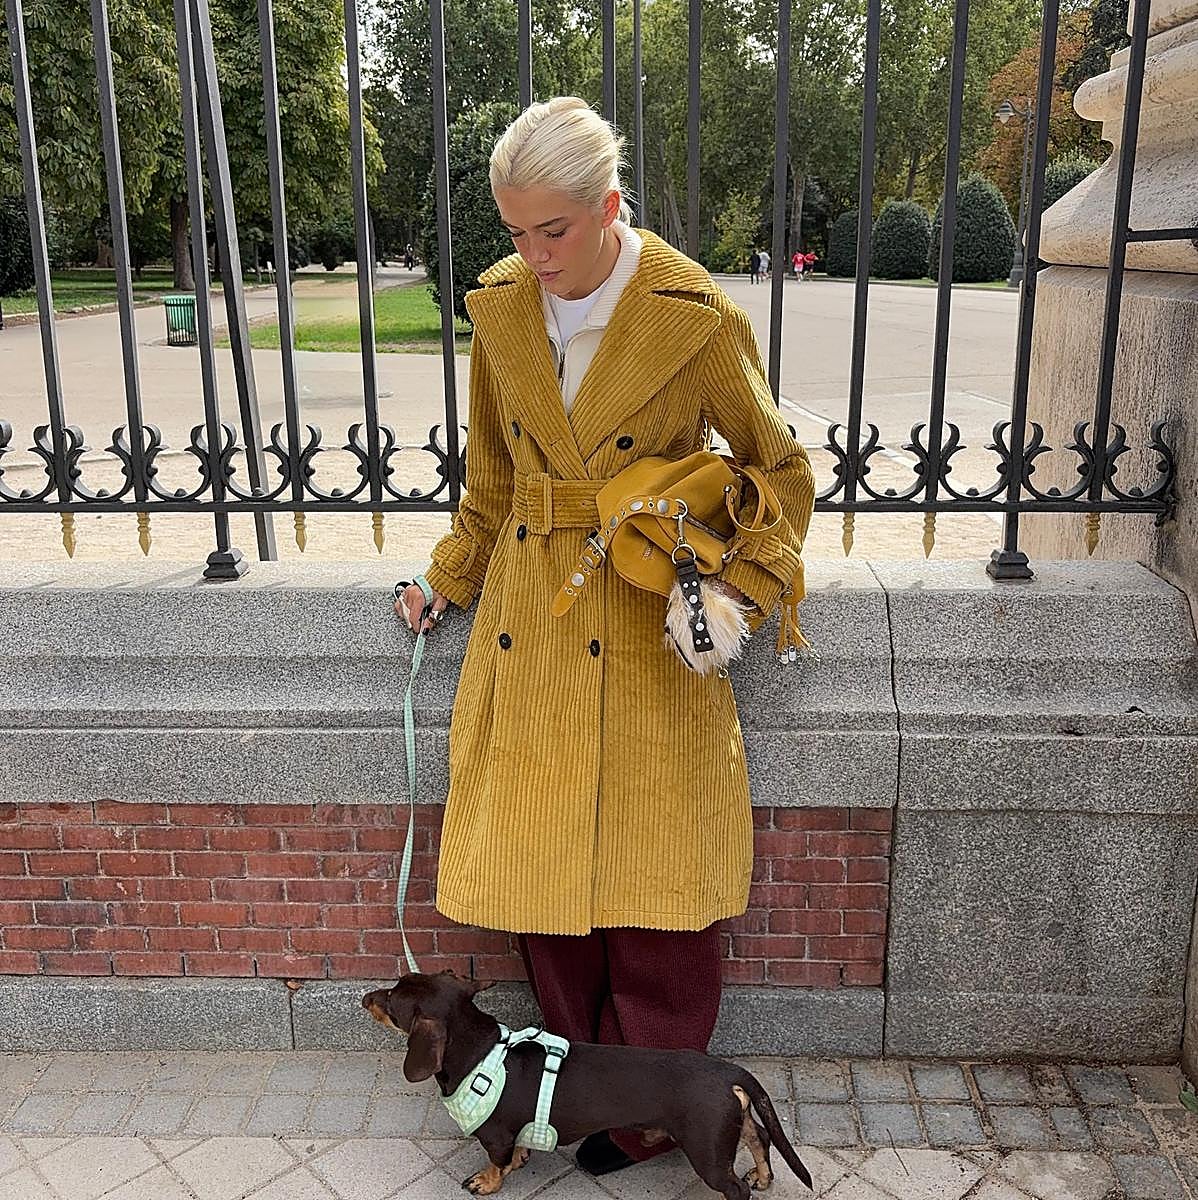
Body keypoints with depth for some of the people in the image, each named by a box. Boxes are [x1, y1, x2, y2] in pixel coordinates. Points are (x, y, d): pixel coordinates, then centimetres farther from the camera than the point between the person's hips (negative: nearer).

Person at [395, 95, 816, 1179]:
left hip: (651, 631, -4)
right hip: (530, 623, 4)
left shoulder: (696, 320, -10)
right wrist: (449, 582, 18)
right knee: (538, 856, 8)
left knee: (653, 878, 3)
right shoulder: (500, 309, 3)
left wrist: (741, 592, -12)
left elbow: (783, 470, 1)